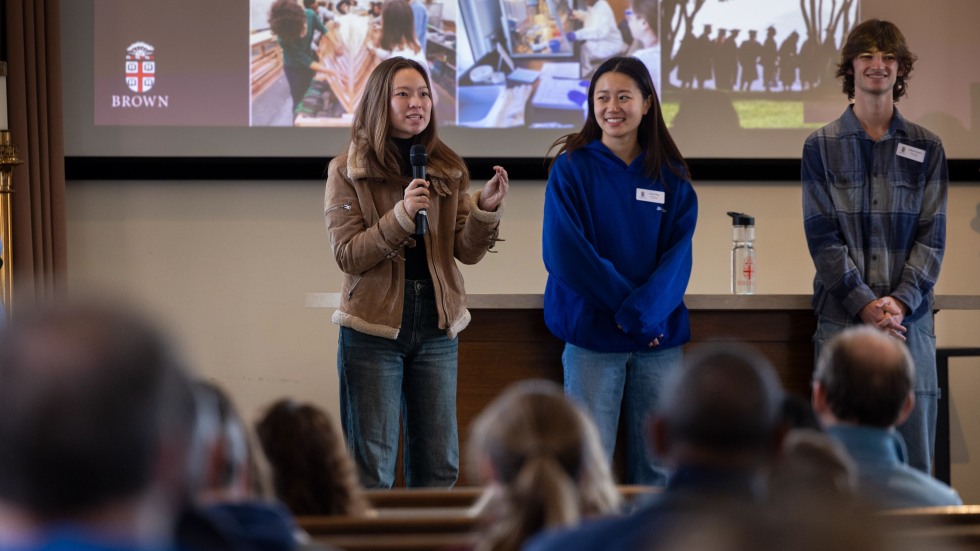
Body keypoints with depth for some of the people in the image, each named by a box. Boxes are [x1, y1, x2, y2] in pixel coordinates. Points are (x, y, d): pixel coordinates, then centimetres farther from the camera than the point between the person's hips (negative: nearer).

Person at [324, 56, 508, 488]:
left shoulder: (447, 169, 7)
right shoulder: (348, 171, -3)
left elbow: (468, 252, 3)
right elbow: (347, 255, -10)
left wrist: (486, 209, -17)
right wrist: (402, 215, -23)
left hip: (436, 327, 4)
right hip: (373, 327, -4)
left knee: (439, 466, 9)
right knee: (371, 468, 1)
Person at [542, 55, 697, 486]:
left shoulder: (671, 177, 8)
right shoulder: (572, 168, 1)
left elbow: (678, 255, -1)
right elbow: (562, 253, -8)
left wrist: (643, 311, -17)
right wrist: (627, 303, -14)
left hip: (660, 336, 2)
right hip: (592, 336, -2)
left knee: (657, 464, 5)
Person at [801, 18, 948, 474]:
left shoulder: (926, 149, 10)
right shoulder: (821, 146, 6)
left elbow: (932, 235, 5)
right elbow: (822, 236, 0)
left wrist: (901, 301, -10)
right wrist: (865, 304, -11)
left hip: (909, 319, 1)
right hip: (842, 317, -1)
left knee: (913, 452, 1)